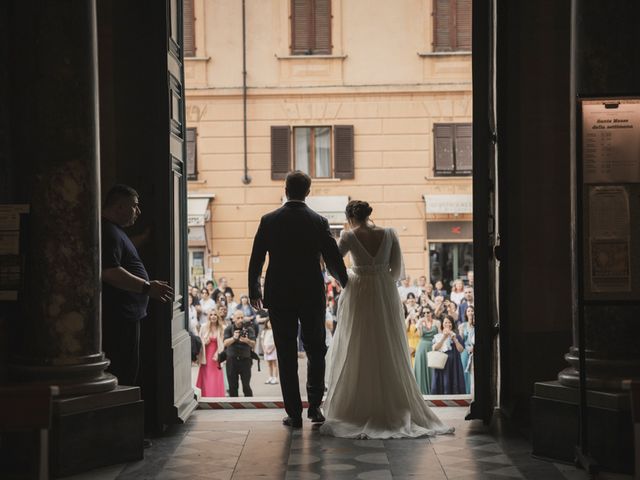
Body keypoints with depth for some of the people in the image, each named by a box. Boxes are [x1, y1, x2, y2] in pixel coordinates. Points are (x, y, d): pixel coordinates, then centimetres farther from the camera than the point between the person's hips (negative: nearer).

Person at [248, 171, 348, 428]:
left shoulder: (269, 221, -3)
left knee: (287, 356, 5)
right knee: (316, 351, 16)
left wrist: (254, 292, 13)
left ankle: (294, 414, 6)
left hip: (279, 298, 0)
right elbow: (334, 260, -1)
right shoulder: (319, 221, -4)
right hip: (312, 297, 0)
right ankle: (314, 405, 9)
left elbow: (256, 260, 0)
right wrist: (346, 284, 17)